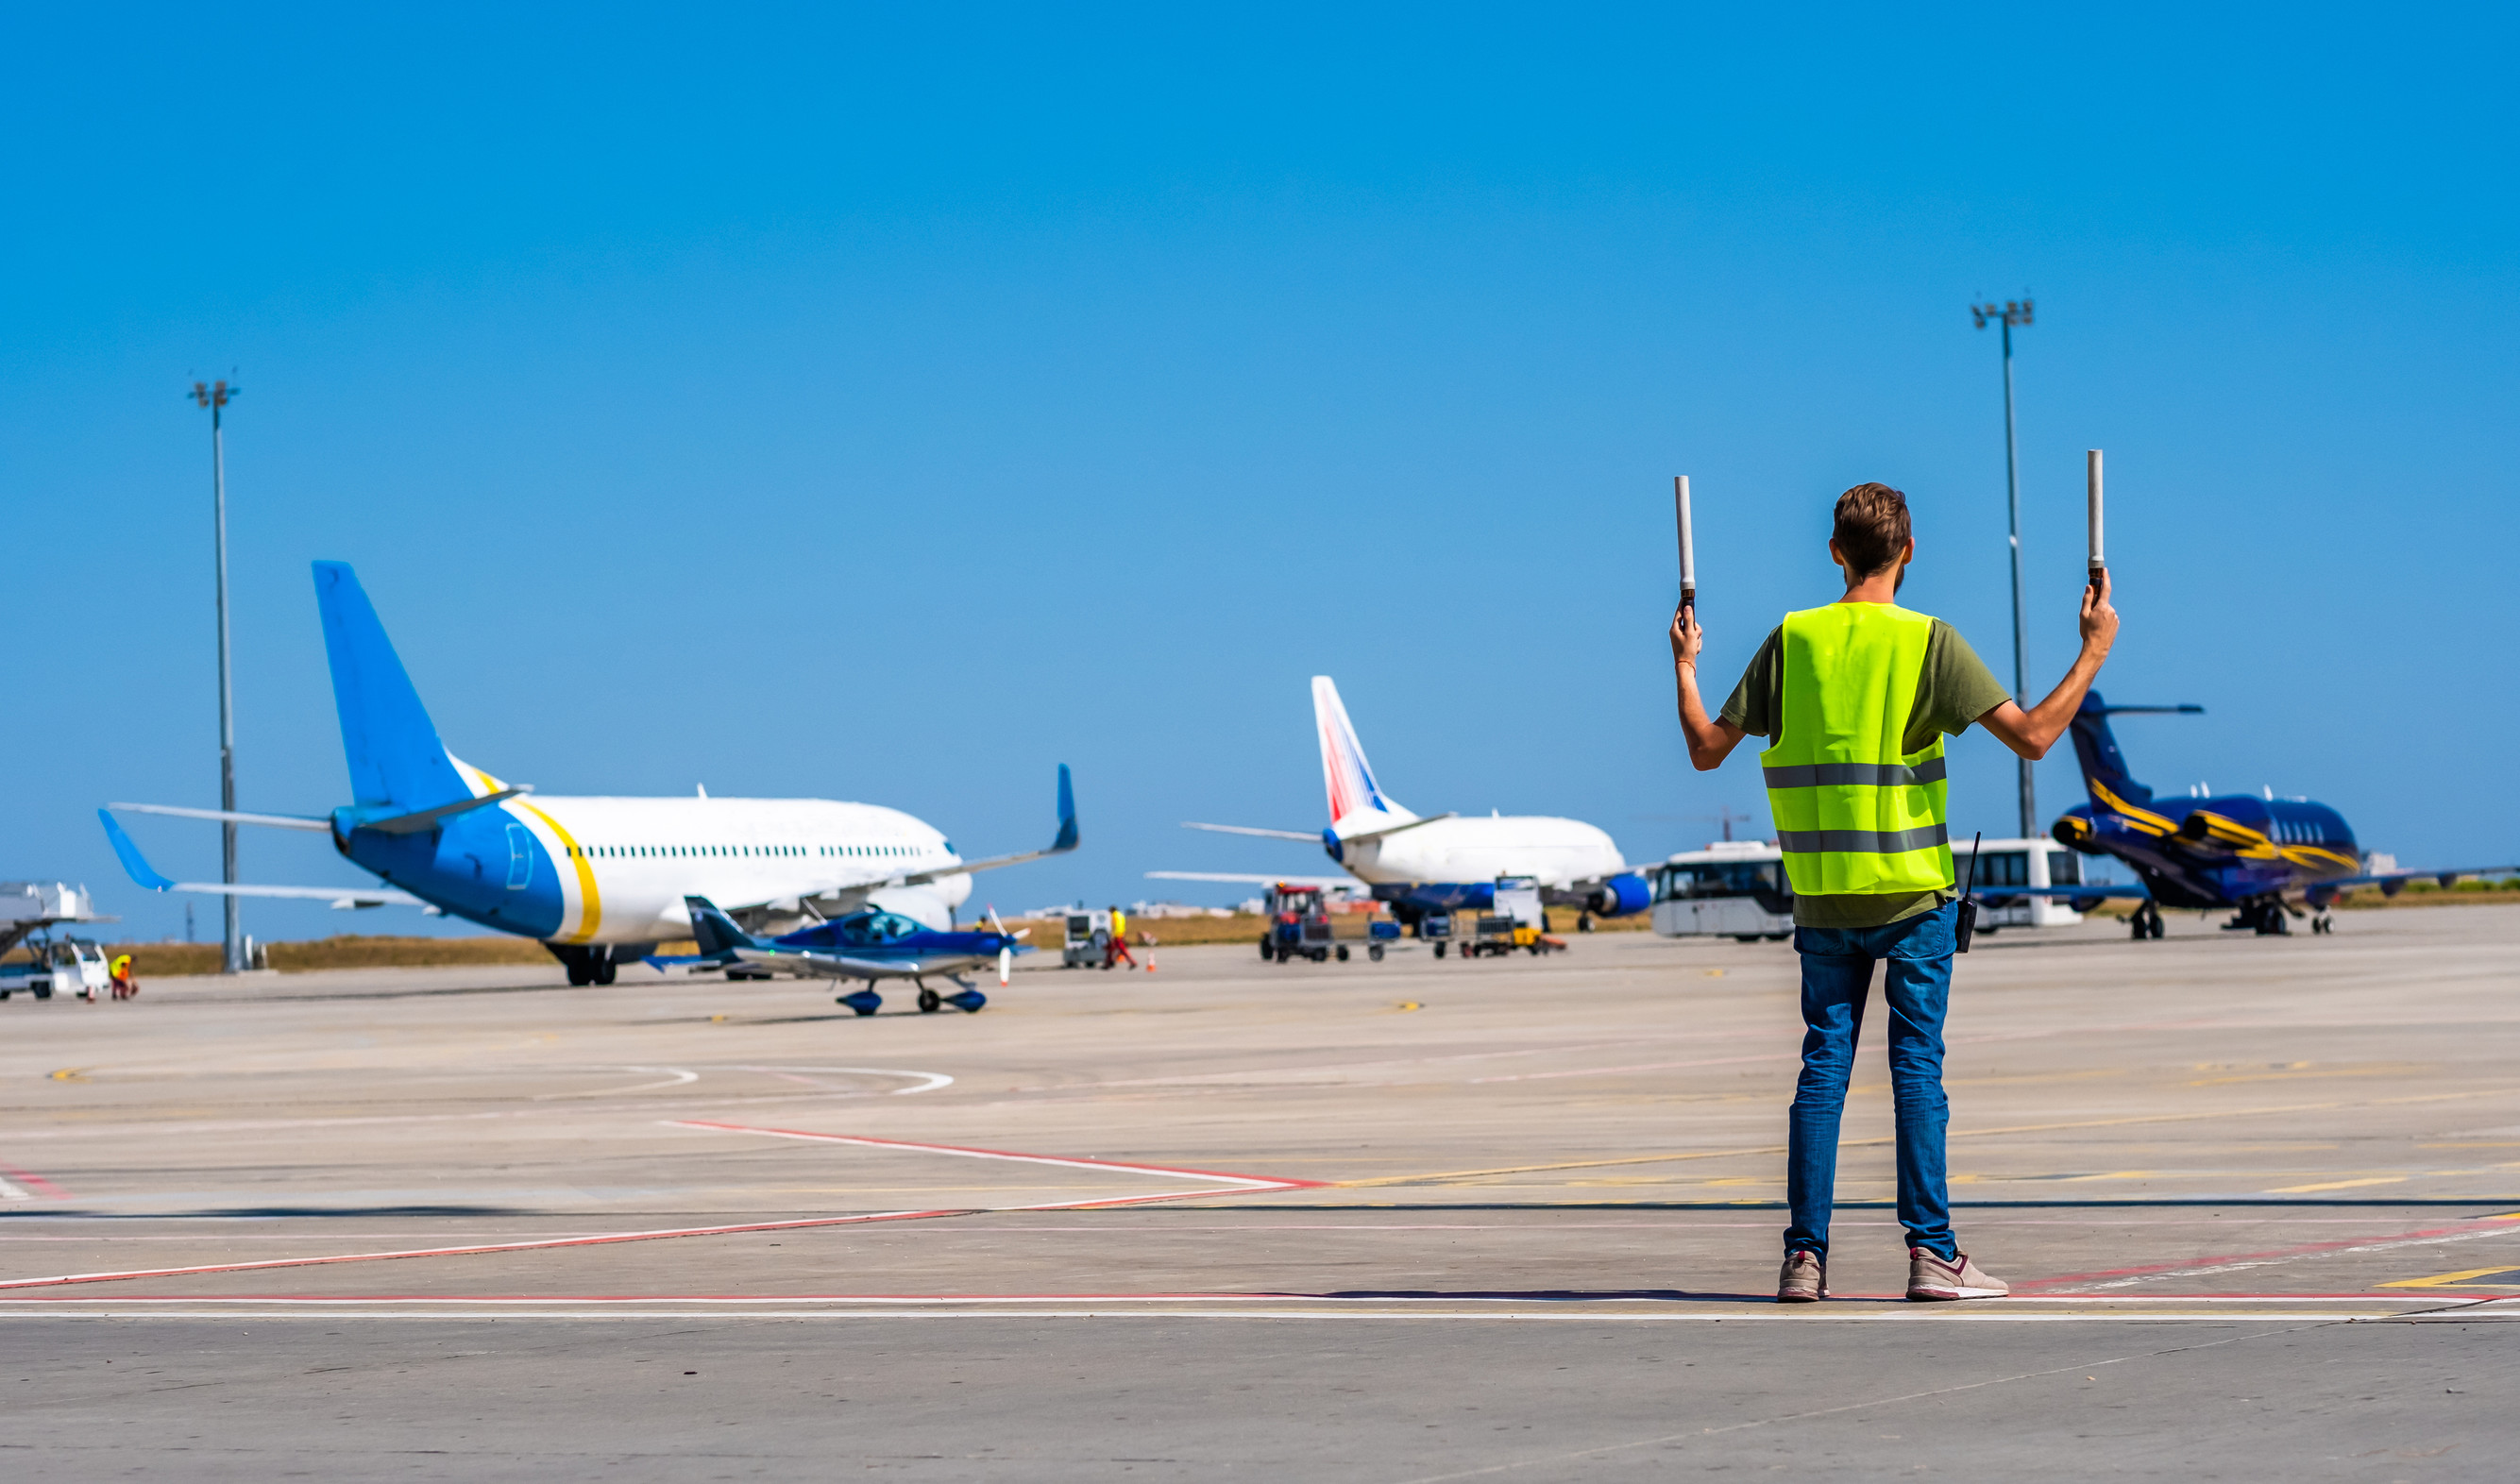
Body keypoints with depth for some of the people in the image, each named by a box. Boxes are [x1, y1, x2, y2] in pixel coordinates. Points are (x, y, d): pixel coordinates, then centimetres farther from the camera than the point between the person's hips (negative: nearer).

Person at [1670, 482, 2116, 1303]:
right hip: (1912, 894, -3)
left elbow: (1707, 749, 4)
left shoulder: (1792, 640, 1)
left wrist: (1683, 665, 21)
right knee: (1916, 1066, 1)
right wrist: (2094, 651, -2)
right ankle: (1930, 1253, -2)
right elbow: (2033, 736, -13)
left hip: (1821, 895, 3)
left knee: (1823, 1066, 6)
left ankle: (1804, 1256, 4)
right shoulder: (1930, 643, -7)